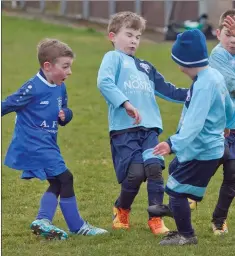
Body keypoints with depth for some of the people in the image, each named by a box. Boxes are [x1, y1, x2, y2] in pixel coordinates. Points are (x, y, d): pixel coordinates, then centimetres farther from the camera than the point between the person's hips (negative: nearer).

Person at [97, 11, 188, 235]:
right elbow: (104, 83, -13)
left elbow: (166, 89, 31)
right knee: (135, 173, -13)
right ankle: (121, 211, 14)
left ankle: (155, 219, -3)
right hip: (124, 128, -5)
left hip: (150, 128, 5)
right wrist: (125, 103, -23)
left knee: (154, 168, -12)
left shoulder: (146, 67, 26)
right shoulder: (113, 58, 5)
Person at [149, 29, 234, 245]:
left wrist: (174, 144, -46)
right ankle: (175, 208, 56)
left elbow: (194, 122, -36)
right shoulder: (215, 75, 2)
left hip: (202, 152, -10)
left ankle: (187, 235, 15)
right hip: (212, 145, 10)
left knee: (175, 188, -1)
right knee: (175, 169, 32)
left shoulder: (203, 85, -27)